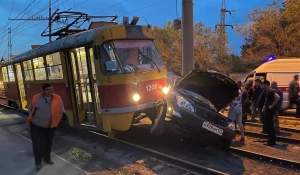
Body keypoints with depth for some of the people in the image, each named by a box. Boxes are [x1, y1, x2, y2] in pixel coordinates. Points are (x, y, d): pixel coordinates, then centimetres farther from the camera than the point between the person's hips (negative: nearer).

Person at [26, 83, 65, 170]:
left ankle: (47, 158, 36)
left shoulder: (58, 99, -9)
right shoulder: (36, 98, -11)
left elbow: (61, 111, 0)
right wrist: (32, 118, -4)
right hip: (36, 125, -2)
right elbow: (30, 109, 3)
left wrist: (56, 122, -3)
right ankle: (38, 162, 16)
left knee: (48, 143, 16)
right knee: (38, 144, 0)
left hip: (50, 126, 2)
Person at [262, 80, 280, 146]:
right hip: (267, 110, 10)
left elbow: (278, 97, -34)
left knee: (270, 125, -4)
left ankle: (272, 141, 5)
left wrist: (272, 105, -27)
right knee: (268, 125, 15)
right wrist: (264, 108, 15)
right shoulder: (267, 91, 13)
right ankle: (271, 139, 25)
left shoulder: (271, 91, -17)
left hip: (270, 110, -10)